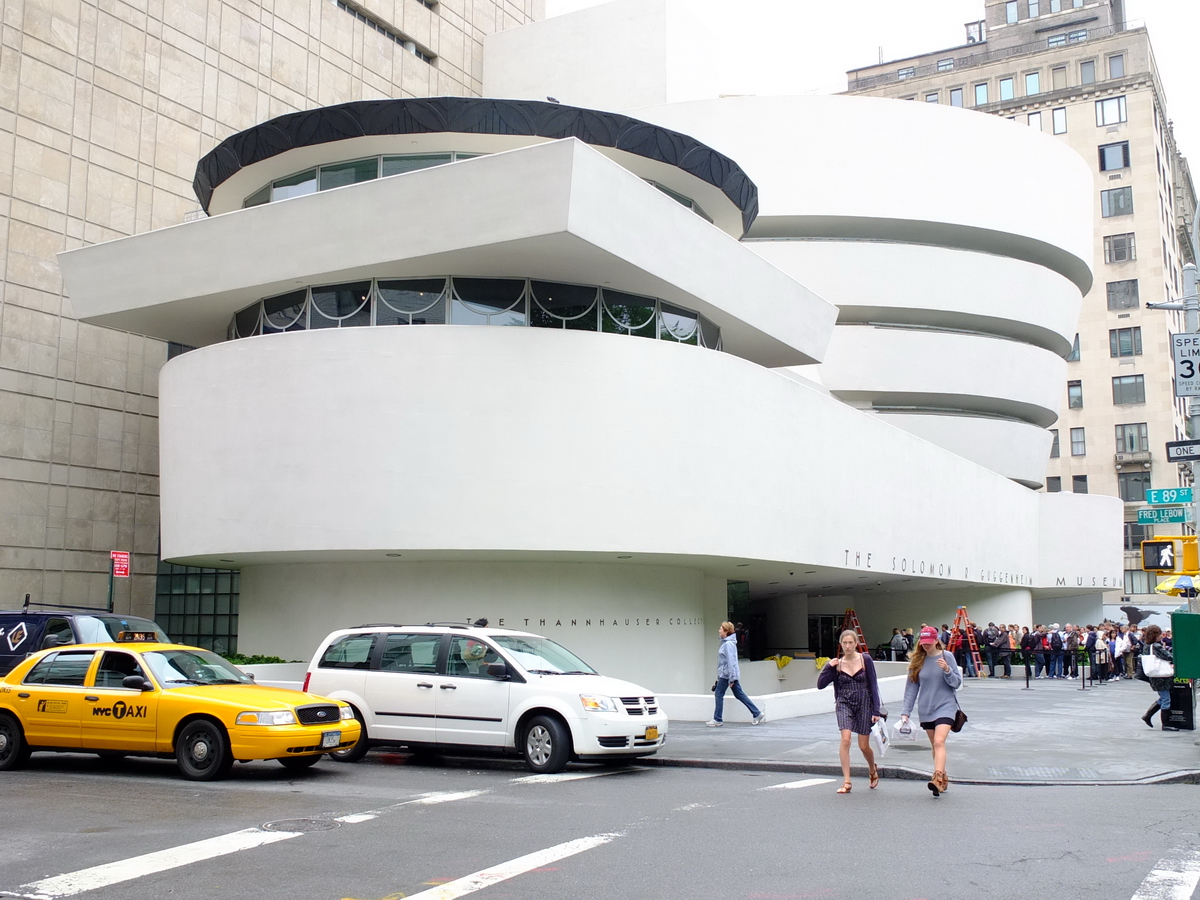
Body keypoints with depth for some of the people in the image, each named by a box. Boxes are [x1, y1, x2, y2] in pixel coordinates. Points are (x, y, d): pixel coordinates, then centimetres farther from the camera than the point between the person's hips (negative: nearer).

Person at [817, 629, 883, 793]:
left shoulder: (866, 659, -5)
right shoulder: (837, 664, 0)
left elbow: (873, 685, -3)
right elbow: (820, 685, -1)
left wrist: (876, 710, -6)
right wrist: (828, 667, -14)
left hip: (864, 704, -1)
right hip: (844, 704, 1)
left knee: (864, 746, 7)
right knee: (845, 740, -17)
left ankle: (873, 770, 39)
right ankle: (846, 782, -11)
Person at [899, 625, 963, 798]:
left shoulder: (947, 657, -4)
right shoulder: (917, 660, 3)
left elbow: (957, 683, -2)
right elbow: (911, 687, 6)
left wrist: (947, 670, -21)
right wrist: (906, 711, 1)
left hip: (945, 706, -4)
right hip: (925, 709, 4)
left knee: (939, 741, -20)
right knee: (934, 745, 11)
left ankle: (938, 779, -29)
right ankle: (943, 779, 24)